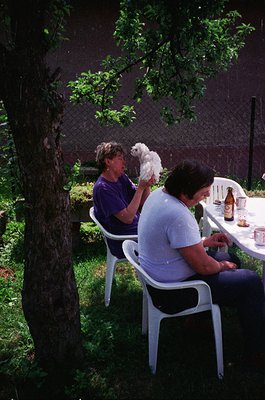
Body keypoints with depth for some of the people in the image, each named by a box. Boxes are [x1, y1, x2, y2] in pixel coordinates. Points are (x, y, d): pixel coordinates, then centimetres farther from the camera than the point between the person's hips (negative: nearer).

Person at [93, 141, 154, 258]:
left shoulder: (122, 177, 6)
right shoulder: (102, 188, -20)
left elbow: (143, 203, 5)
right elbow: (127, 218, -24)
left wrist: (147, 185, -14)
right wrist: (141, 188, -23)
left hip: (139, 229, 8)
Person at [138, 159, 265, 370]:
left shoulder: (159, 193, -2)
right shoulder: (178, 215, -32)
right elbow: (204, 267, -25)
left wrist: (204, 241, 6)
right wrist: (223, 266, -4)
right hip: (173, 292, -10)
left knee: (232, 259, 20)